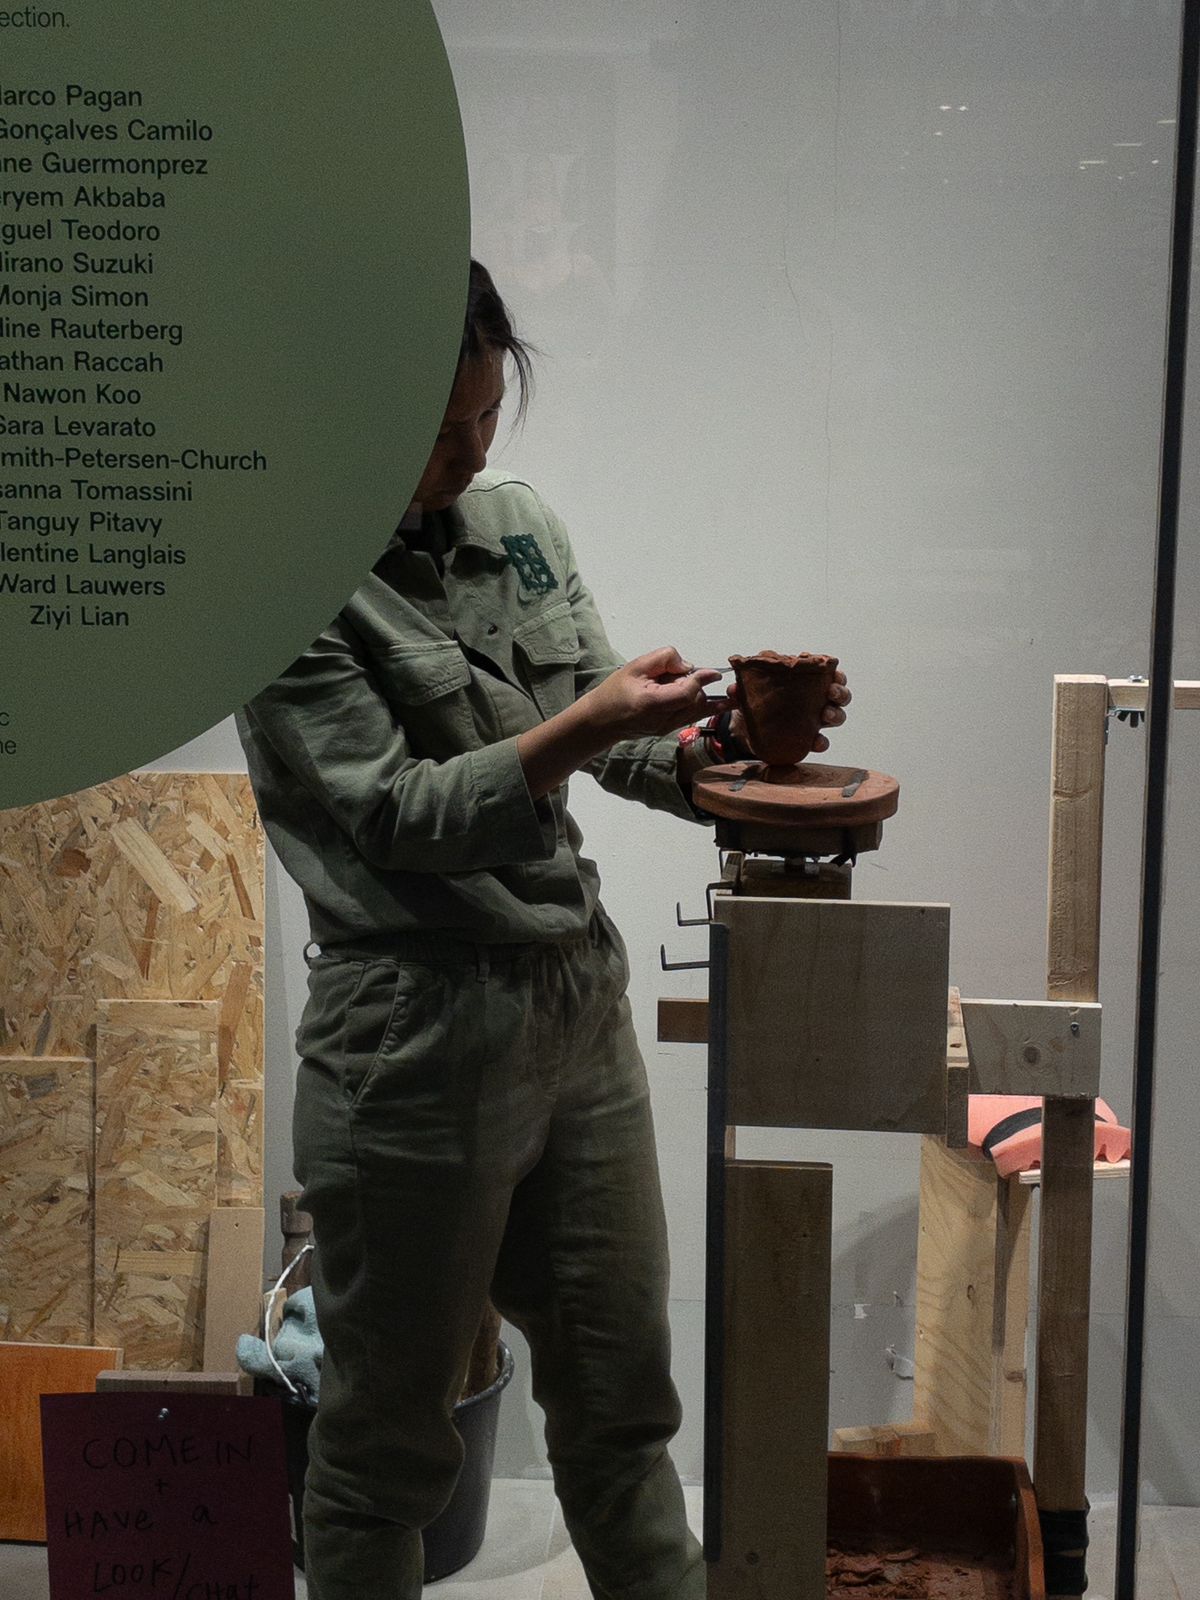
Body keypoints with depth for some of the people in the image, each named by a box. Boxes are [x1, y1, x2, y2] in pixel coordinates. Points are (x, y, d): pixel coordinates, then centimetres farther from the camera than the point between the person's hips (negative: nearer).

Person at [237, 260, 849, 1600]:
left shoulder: (519, 524, 8)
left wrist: (715, 742, -13)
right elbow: (398, 813, -17)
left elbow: (615, 742, 8)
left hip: (581, 1003, 6)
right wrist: (584, 728, -28)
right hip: (420, 1033, -6)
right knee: (389, 1431, 11)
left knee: (621, 1393, 18)